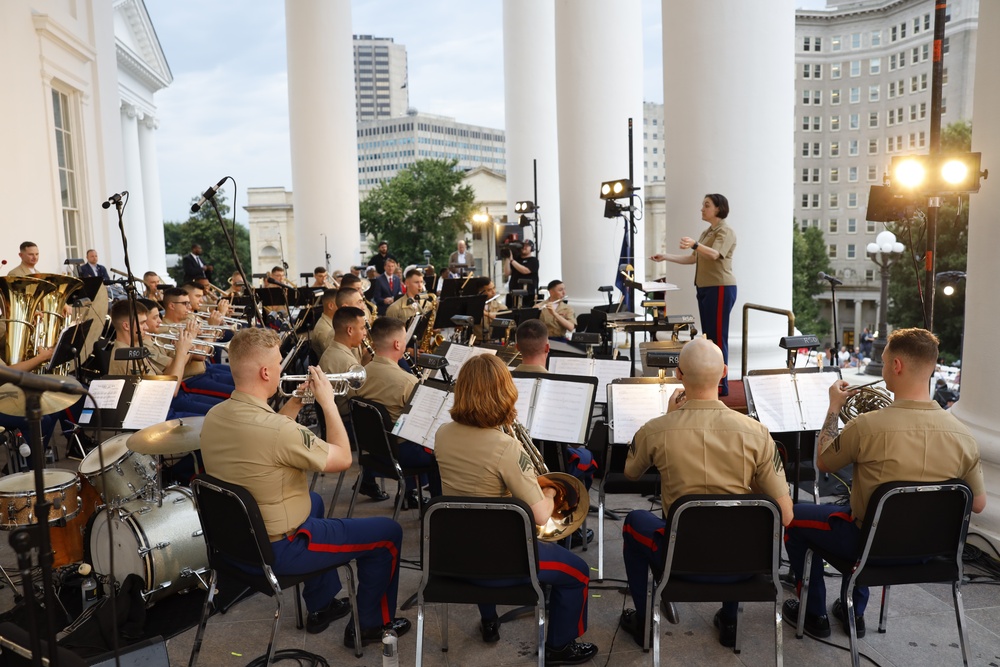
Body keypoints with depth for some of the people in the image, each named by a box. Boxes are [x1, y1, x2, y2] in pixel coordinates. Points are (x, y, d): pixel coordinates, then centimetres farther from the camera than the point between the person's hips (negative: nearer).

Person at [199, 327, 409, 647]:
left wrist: (296, 402, 7)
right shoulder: (277, 429, -33)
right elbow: (343, 459, -17)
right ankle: (370, 626, 25)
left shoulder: (214, 415, -6)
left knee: (313, 501, 35)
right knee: (388, 532, 5)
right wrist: (327, 401, -9)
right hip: (276, 549, -8)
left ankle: (321, 606, 42)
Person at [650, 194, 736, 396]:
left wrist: (694, 244, -47)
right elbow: (693, 258, 19)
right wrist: (666, 257, 13)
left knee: (718, 336, -8)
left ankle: (721, 385, -4)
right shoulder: (706, 233, 18)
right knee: (708, 335, 12)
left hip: (720, 288, -9)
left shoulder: (726, 231, -10)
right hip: (704, 288, 9)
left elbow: (714, 254, -29)